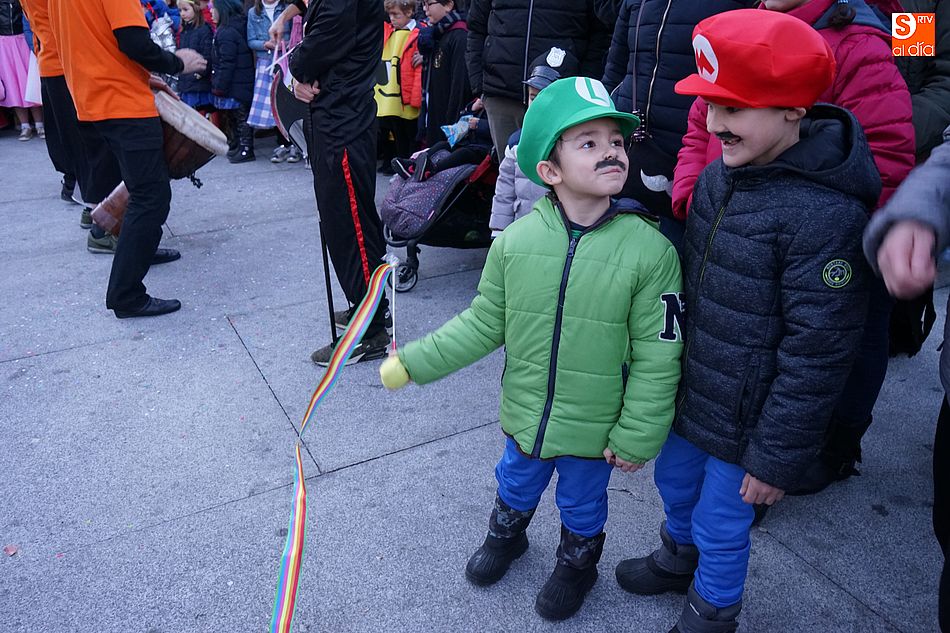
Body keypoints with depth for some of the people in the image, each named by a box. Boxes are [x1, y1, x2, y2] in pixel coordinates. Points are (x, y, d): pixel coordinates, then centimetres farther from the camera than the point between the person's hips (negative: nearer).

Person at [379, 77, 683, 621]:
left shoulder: (651, 250, -22)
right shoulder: (515, 241, -16)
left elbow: (657, 358, -15)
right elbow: (483, 325, -3)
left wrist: (637, 436, -11)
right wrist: (414, 362, -5)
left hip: (594, 428, -2)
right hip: (526, 413, 2)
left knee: (582, 505, 24)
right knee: (516, 484, 29)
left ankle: (578, 563, 56)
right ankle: (507, 535, 62)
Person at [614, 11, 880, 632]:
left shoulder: (826, 214, -26)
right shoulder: (718, 176, -2)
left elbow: (816, 353, -22)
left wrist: (778, 457, -16)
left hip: (743, 419, -7)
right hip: (685, 391, 7)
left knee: (721, 523, 14)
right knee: (674, 482, 27)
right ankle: (679, 557, 58)